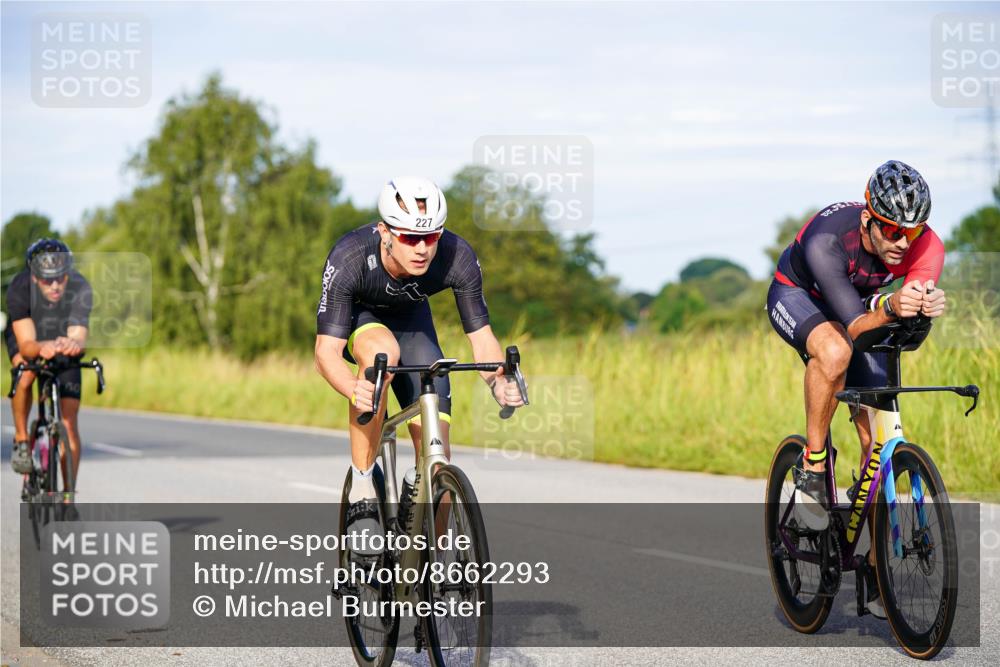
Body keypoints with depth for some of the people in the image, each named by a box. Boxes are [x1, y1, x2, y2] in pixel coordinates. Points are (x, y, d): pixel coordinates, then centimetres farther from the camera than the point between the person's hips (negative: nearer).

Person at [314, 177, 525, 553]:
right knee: (383, 352, -38)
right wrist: (354, 391, -58)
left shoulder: (457, 258, -32)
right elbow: (327, 352, -38)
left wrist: (499, 382, -44)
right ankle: (361, 492, -25)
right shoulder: (350, 258, -38)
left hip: (410, 319, 3)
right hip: (355, 316, -3)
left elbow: (481, 336, -23)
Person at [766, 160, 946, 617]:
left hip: (862, 305, 4)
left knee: (876, 434, -5)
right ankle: (813, 466, -19)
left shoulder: (926, 245, -29)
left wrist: (927, 306, -63)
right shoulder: (827, 240, -39)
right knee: (835, 350, -40)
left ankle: (877, 571, 3)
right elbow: (853, 325, -43)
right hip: (799, 297, -4)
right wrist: (889, 308, -64)